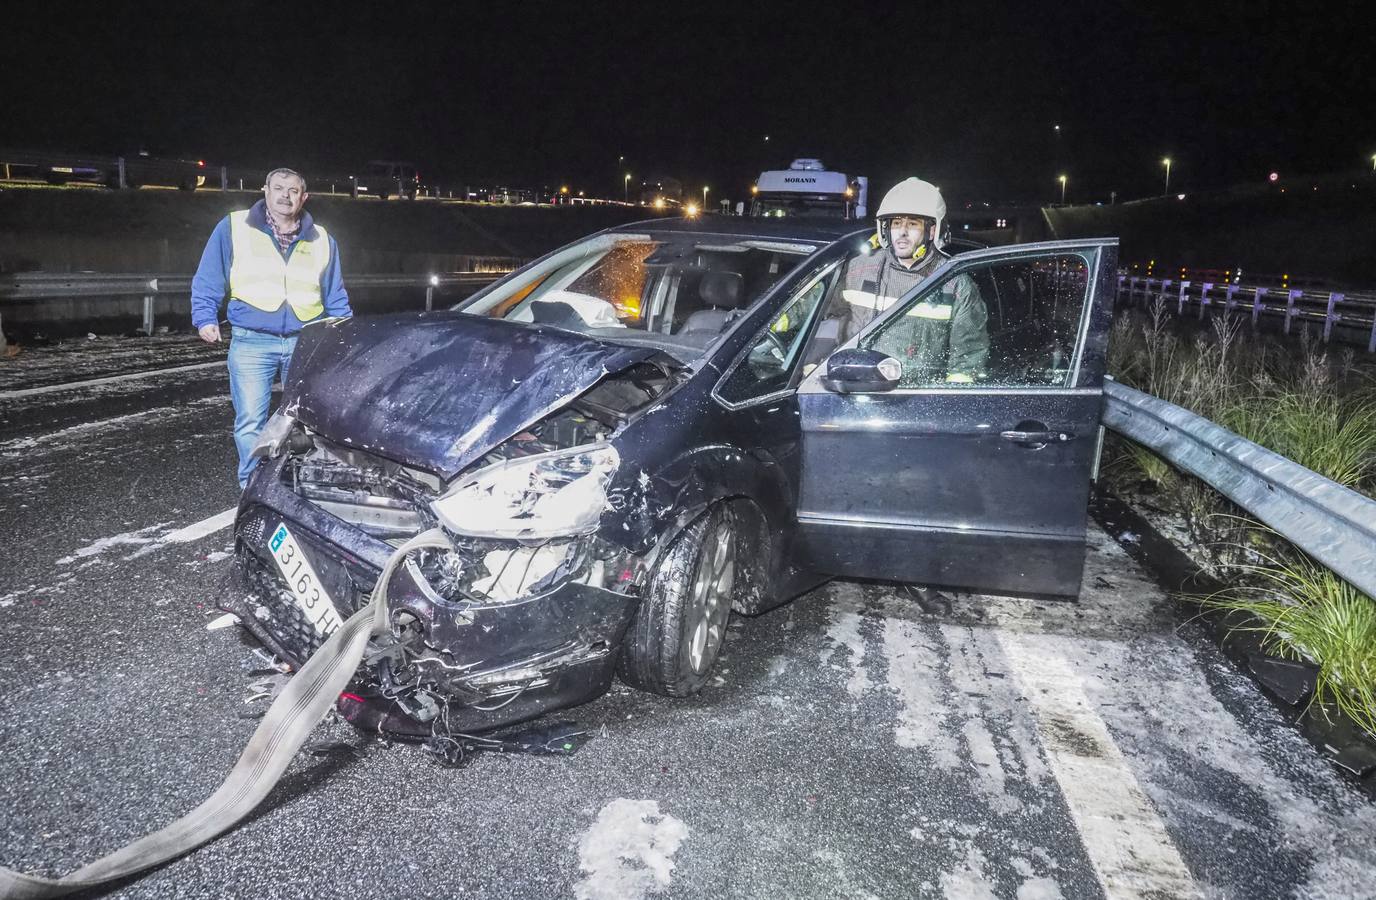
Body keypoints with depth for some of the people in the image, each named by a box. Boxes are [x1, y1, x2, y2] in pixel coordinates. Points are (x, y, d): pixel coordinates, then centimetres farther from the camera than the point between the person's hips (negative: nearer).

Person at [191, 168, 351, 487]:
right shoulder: (233, 228, 7)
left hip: (306, 344, 2)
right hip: (251, 343, -2)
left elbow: (336, 298, 17)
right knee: (251, 423, -5)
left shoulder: (321, 241, 13)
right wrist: (206, 319, -4)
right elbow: (207, 281, 8)